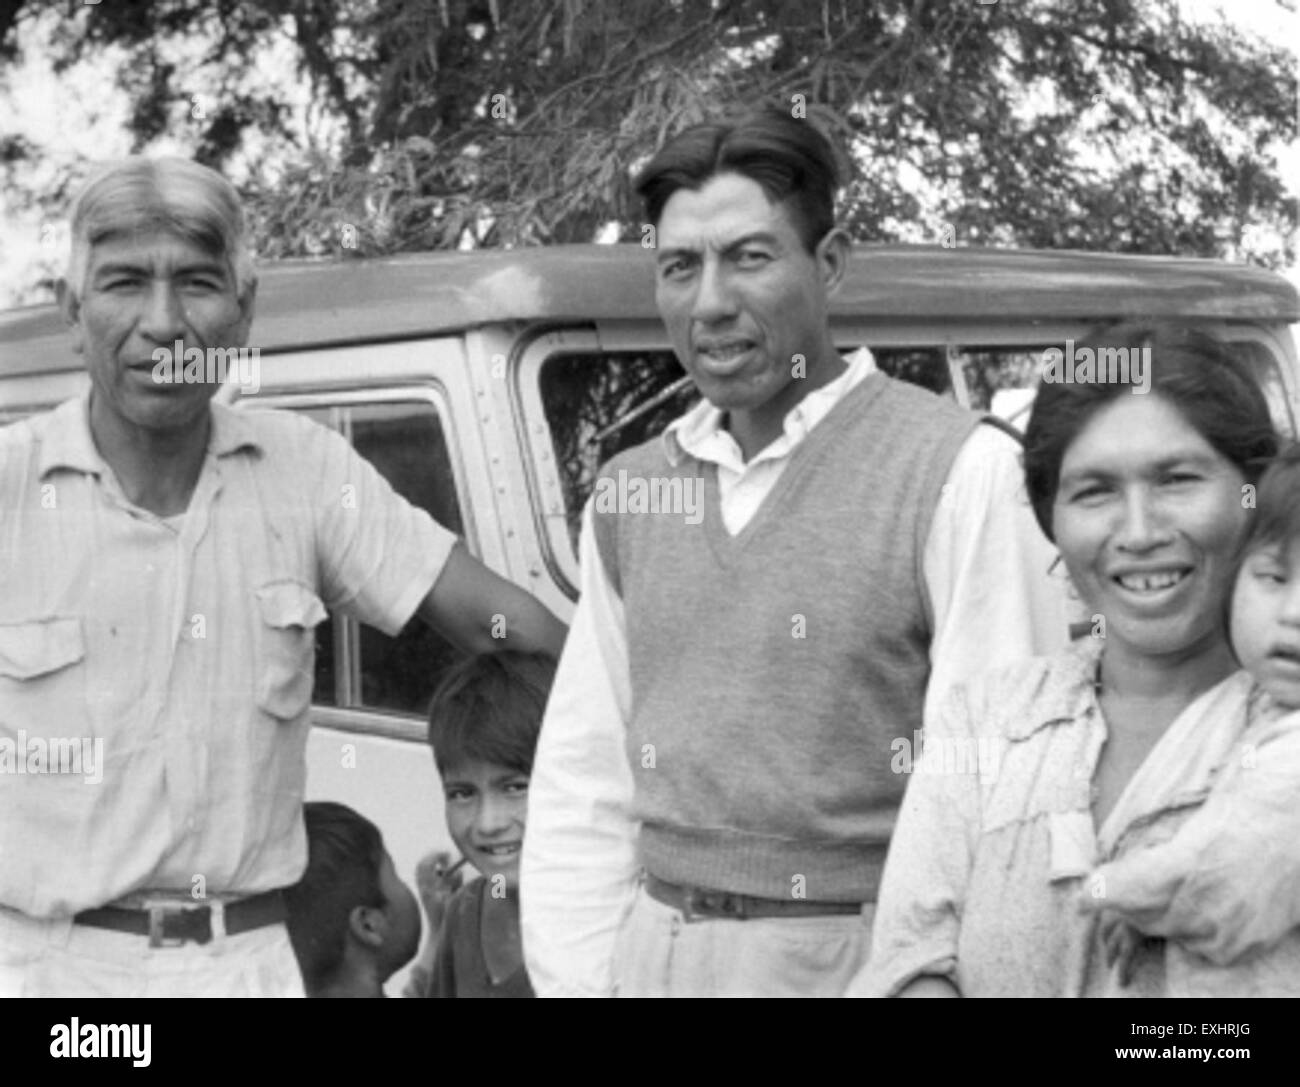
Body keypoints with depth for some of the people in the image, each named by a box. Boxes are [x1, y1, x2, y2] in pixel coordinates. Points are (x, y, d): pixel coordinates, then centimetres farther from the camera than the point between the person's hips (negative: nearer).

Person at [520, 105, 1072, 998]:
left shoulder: (960, 473, -11)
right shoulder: (628, 494, 7)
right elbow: (581, 784, 9)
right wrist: (576, 975, 2)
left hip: (853, 956, -5)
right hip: (655, 953, 5)